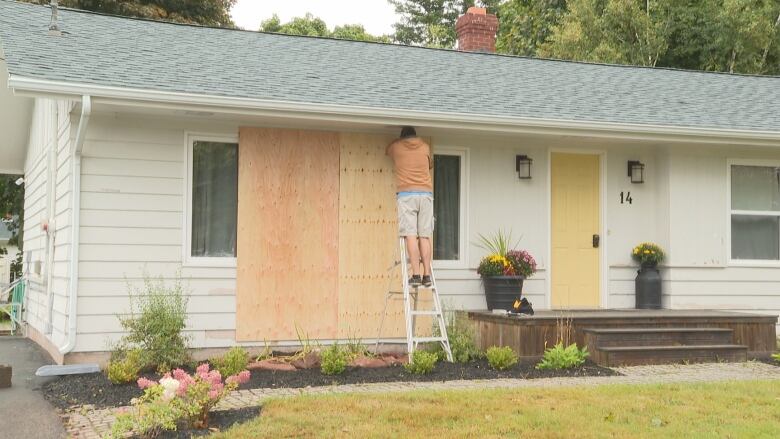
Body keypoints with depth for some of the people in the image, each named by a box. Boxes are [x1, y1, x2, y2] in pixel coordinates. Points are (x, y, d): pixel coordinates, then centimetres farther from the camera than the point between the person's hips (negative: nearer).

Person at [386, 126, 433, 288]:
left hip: (406, 194, -2)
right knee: (425, 237, 1)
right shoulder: (425, 147, 14)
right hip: (426, 194, 3)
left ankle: (416, 275, -16)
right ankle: (426, 275, -3)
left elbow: (387, 152, 32)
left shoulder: (396, 146, 9)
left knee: (411, 235, -8)